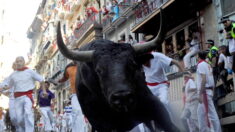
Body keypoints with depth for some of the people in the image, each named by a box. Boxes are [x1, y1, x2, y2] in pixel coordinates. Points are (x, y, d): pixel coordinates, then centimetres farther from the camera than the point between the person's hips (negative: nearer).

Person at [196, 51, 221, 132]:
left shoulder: (201, 64, -7)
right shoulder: (208, 65, 19)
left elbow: (204, 79, -18)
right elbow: (211, 81, 16)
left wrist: (200, 94, -20)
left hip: (205, 91, -9)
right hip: (209, 90, 9)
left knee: (211, 113, -9)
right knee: (200, 112, 13)